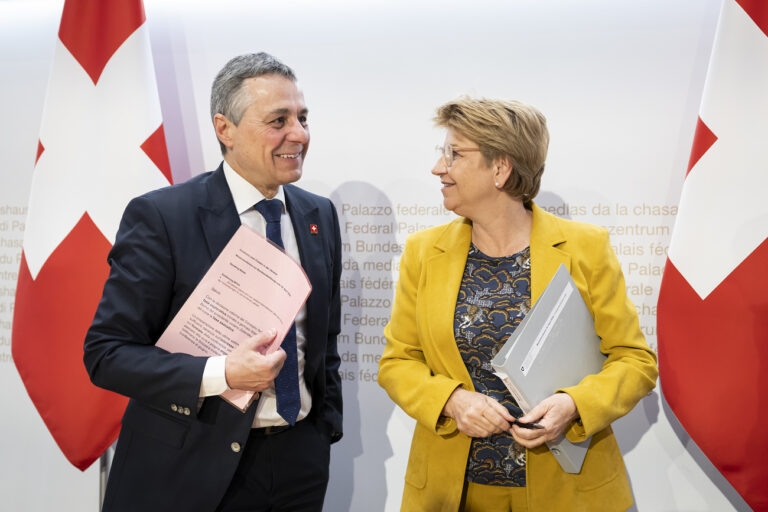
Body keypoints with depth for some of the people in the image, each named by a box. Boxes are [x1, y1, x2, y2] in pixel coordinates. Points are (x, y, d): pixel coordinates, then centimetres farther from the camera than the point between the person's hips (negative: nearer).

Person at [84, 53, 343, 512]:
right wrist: (220, 375, -24)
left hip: (300, 457, 5)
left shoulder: (321, 215, 4)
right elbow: (106, 352, -14)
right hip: (191, 469, -4)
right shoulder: (159, 216, -13)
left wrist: (328, 427, 10)